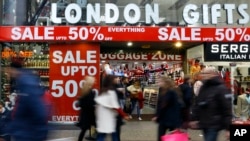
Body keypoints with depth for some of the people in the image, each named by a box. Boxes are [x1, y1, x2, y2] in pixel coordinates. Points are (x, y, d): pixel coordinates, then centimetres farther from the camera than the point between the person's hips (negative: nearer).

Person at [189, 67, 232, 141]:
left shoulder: (221, 88, -12)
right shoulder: (203, 88, 11)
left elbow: (227, 109, -15)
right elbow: (197, 105, 17)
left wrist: (228, 128, -17)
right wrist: (194, 118, 11)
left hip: (214, 125, -7)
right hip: (204, 124, 7)